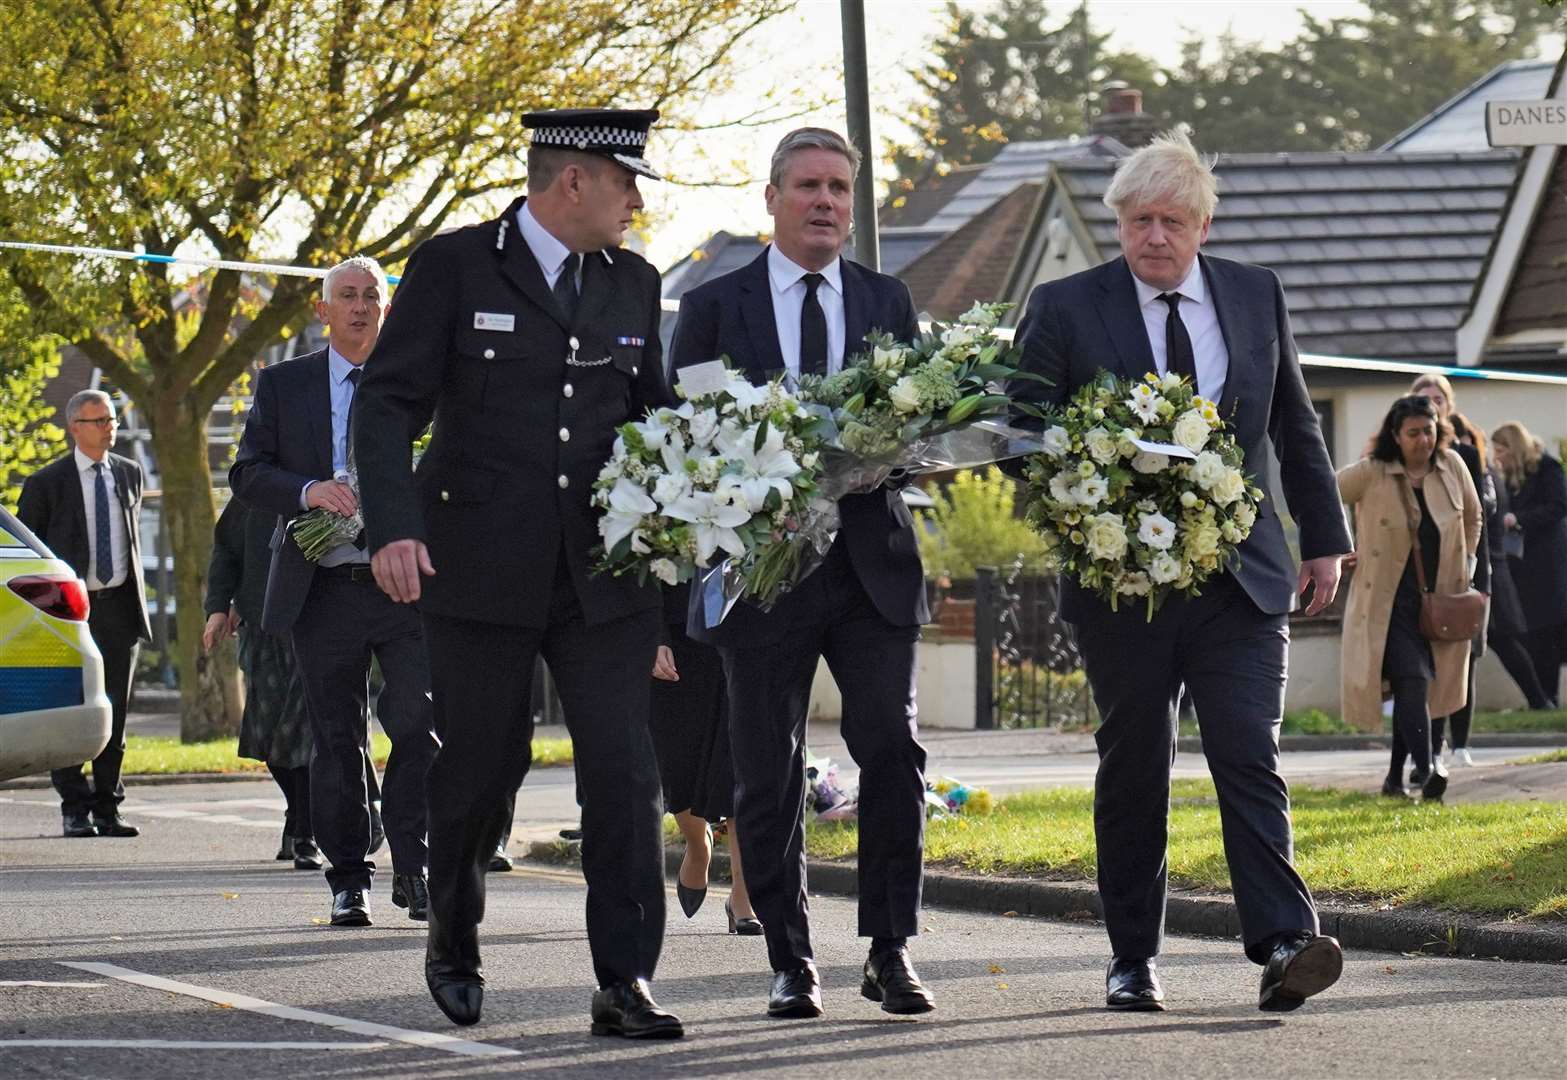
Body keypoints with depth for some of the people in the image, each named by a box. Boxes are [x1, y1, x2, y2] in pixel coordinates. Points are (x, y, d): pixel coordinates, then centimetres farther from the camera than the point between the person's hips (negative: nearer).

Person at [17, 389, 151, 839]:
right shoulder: (47, 482, -2)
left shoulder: (129, 474, 12)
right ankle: (75, 810, 3)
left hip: (119, 605, 4)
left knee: (115, 712, 5)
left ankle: (107, 807, 12)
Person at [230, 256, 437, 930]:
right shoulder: (283, 385, 10)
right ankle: (349, 880, 12)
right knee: (336, 741, 5)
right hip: (324, 589, 1)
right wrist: (309, 491, -14)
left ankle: (412, 867, 0)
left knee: (419, 724, -11)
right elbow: (247, 473, 4)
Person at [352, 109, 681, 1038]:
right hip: (482, 569, -3)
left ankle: (626, 984, -6)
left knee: (624, 769, -7)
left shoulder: (634, 283, 11)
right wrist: (394, 527, -21)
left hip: (602, 570, 3)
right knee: (482, 767, 8)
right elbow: (391, 404, -8)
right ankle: (454, 944, 32)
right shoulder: (454, 267, -4)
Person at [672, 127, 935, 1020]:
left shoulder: (888, 302, 13)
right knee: (770, 775, 2)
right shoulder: (715, 306, 6)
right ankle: (792, 963, 11)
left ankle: (891, 948, -1)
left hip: (871, 558, 1)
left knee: (893, 747, -10)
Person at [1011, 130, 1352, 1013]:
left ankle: (1285, 944, -18)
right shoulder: (1065, 309, 0)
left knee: (1250, 757, -10)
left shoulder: (1257, 297, 8)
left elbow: (1295, 427, 17)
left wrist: (1325, 537, 16)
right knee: (1133, 773, 6)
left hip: (1242, 579, 1)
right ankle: (1135, 960, 15)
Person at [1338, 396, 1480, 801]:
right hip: (1390, 597, -4)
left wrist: (1466, 562, 12)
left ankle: (1397, 775, 17)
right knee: (1411, 679, -19)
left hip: (1440, 596, 4)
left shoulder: (1452, 467, 2)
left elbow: (1472, 515, 20)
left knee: (1415, 684, 7)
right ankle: (1426, 768, -27)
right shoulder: (1370, 474, -11)